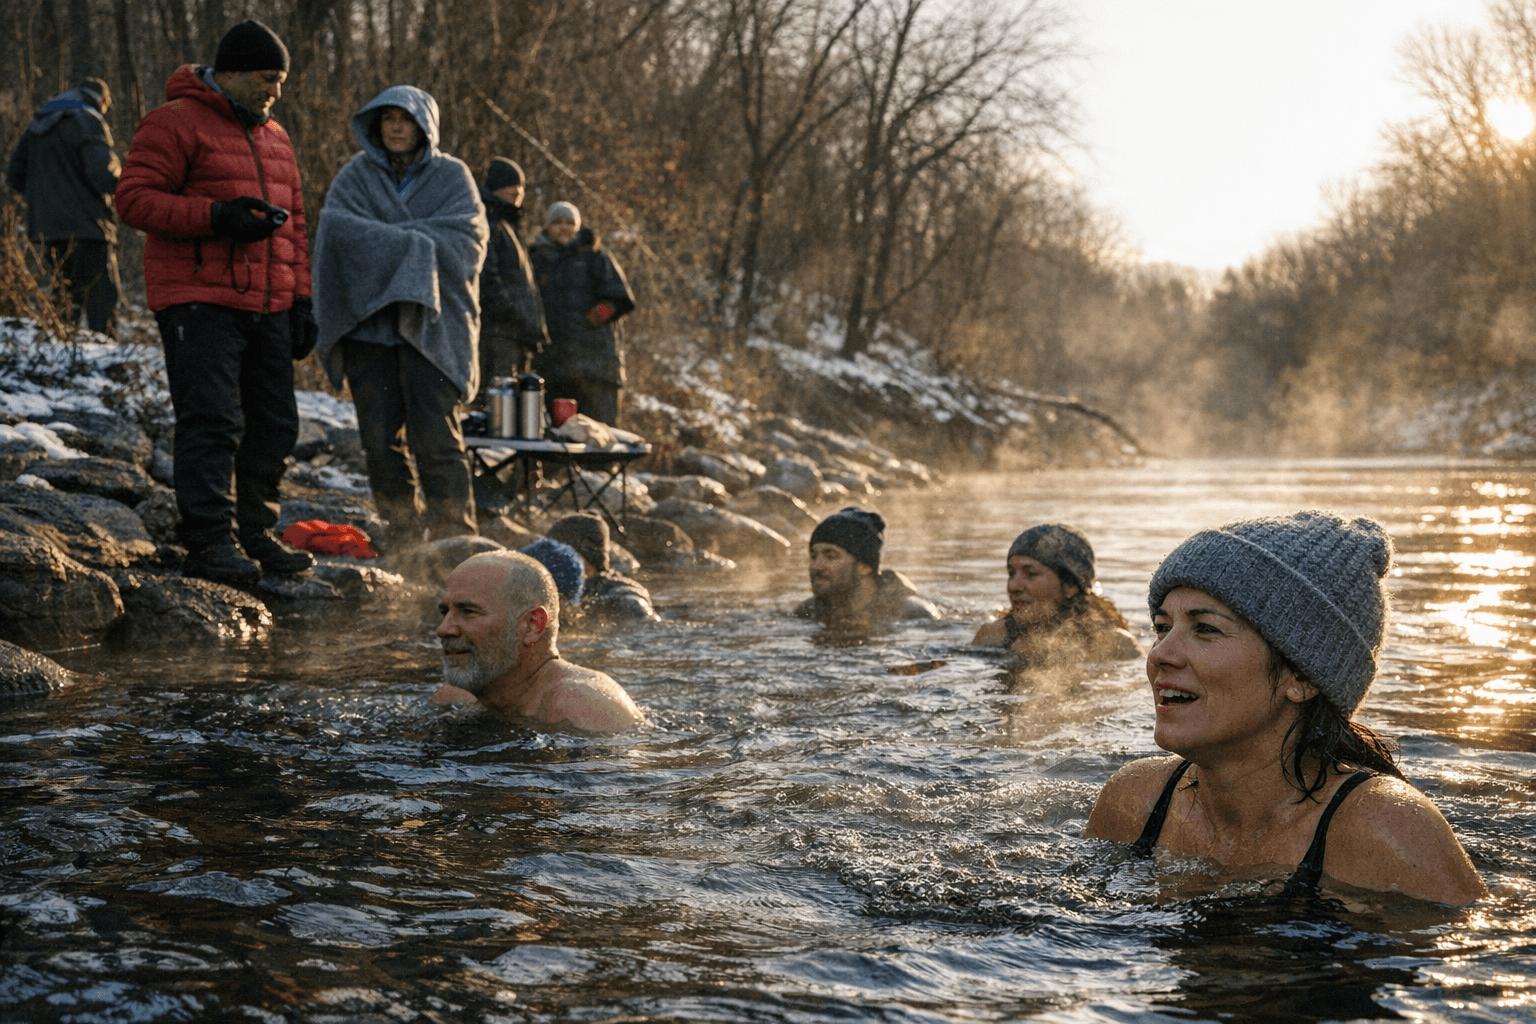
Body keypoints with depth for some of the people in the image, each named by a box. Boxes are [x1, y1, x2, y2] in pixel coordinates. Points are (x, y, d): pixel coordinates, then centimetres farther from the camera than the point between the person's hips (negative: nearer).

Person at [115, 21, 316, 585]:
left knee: (274, 425, 7)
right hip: (200, 303, -8)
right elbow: (134, 198, -11)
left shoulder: (275, 137, 21)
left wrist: (300, 299, 15)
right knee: (211, 423, -11)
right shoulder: (175, 123, -3)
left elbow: (292, 223, 24)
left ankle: (253, 533, 15)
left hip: (268, 307, 8)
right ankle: (209, 543, -8)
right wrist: (217, 216, -21)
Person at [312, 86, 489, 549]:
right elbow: (337, 229, -6)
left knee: (437, 437, -12)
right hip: (369, 323, 2)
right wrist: (414, 243, -12)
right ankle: (404, 540, 9)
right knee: (381, 441, 0)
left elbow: (467, 244, -6)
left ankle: (455, 541, -8)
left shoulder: (451, 176, 8)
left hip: (430, 325, -2)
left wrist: (383, 239, -9)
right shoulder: (356, 175, 12)